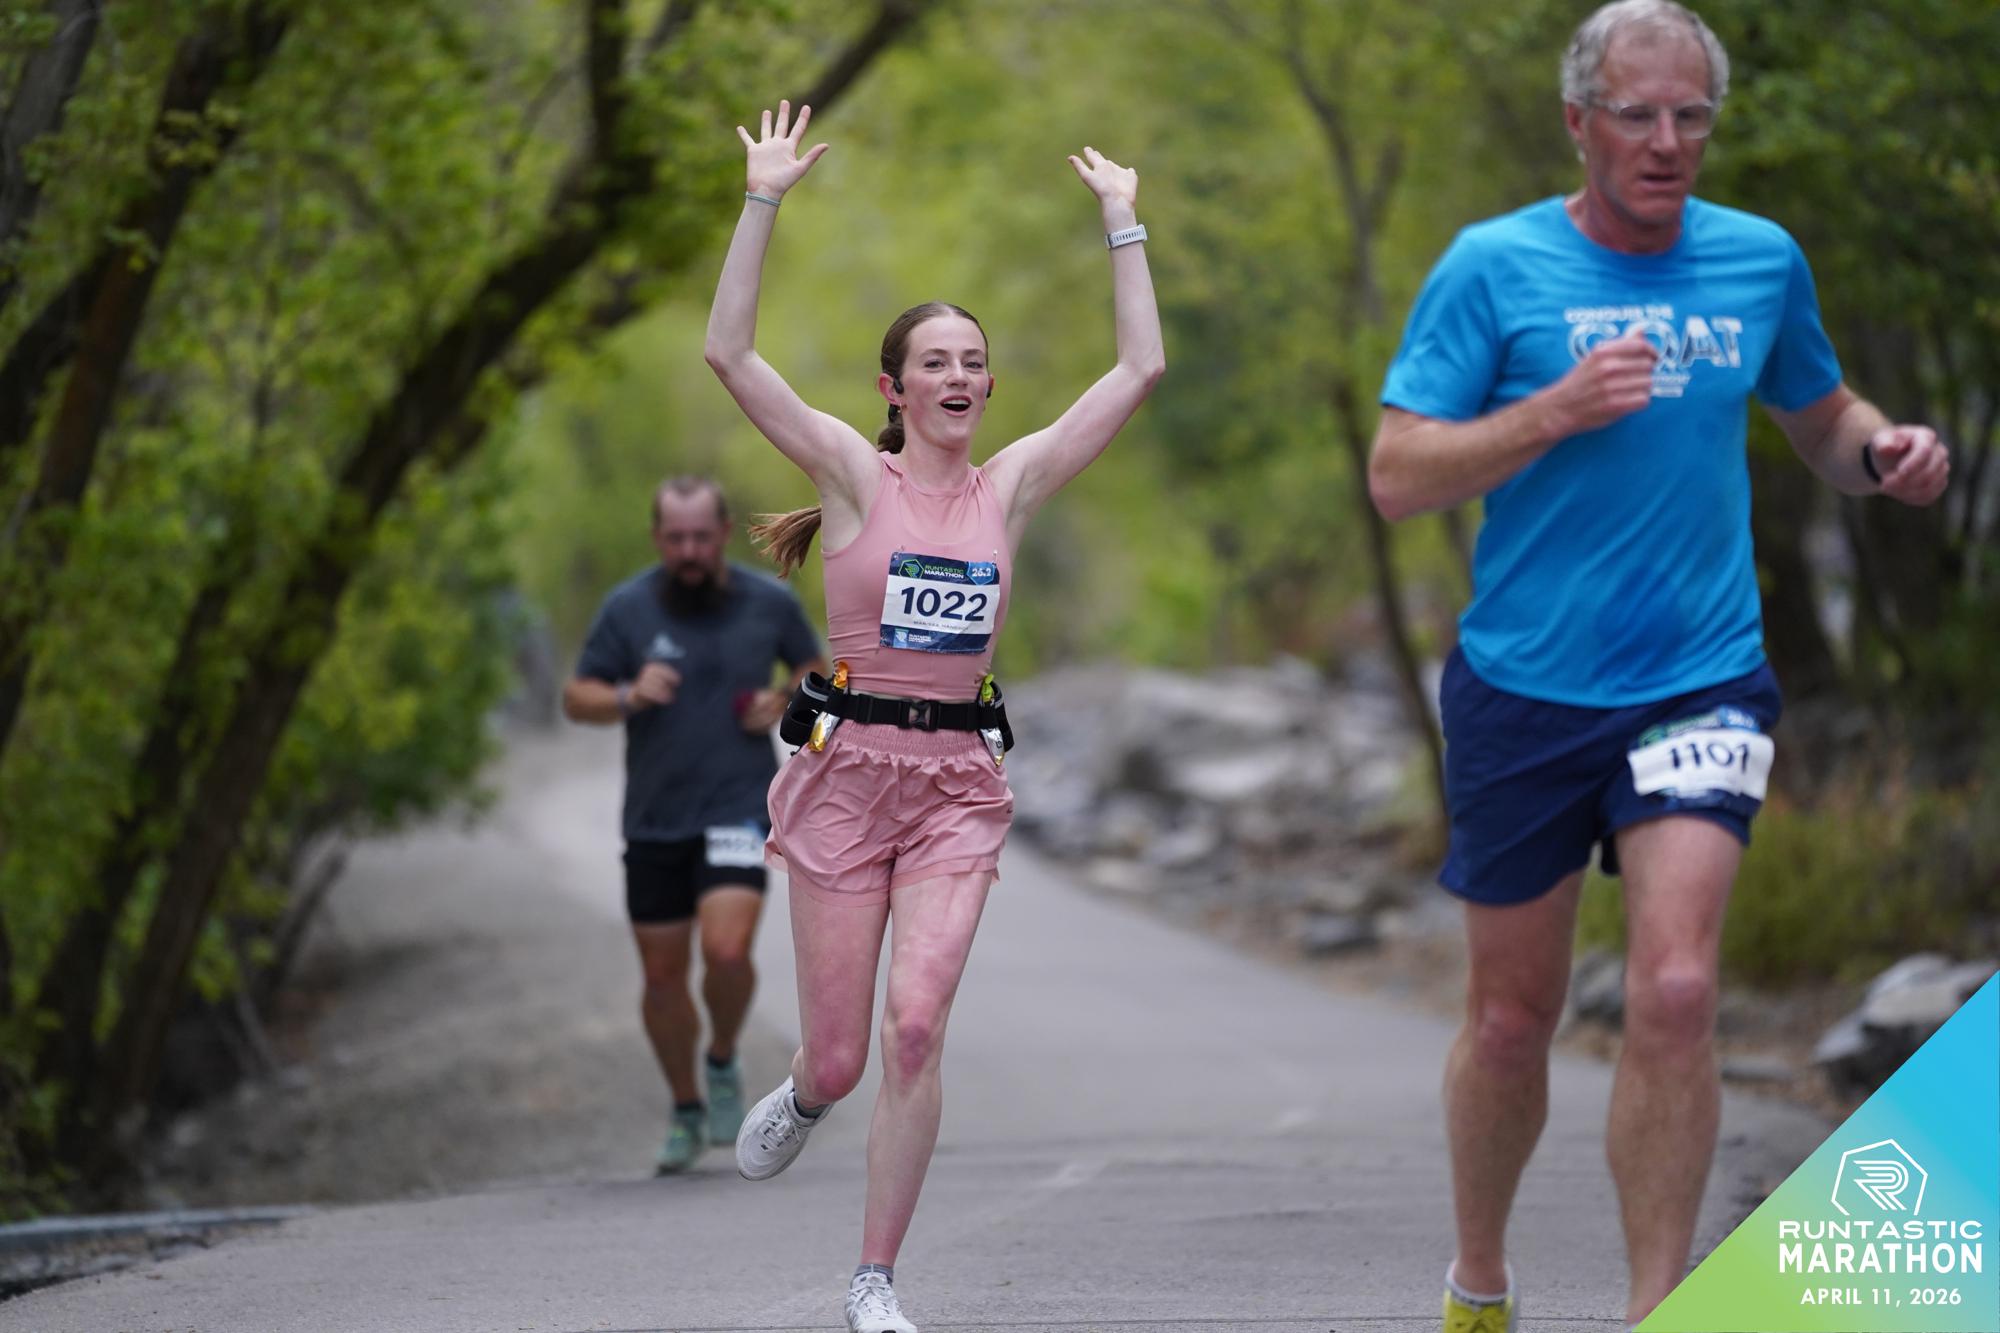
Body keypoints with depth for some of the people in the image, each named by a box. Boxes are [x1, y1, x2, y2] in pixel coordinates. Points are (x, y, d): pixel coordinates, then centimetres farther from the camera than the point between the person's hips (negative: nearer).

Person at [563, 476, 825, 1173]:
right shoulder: (627, 608, -2)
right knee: (662, 973, 7)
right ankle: (686, 1112, 27)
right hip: (655, 819, 2)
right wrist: (628, 697, -18)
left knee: (726, 948, -22)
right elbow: (576, 698, 2)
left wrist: (784, 704, -5)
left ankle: (723, 1064, 7)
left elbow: (816, 669, 16)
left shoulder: (769, 603, 0)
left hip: (739, 808, -2)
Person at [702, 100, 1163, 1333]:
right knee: (840, 1054, 1)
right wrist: (766, 202, -13)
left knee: (916, 1024, -16)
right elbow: (730, 353, -11)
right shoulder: (856, 474, -1)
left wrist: (1122, 222, 5)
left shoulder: (1012, 485, 6)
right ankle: (805, 1096, 41)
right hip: (849, 770, -1)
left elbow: (1141, 366, 4)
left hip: (960, 781, 1)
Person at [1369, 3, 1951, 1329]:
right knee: (1512, 1019, 10)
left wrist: (1887, 453, -2)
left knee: (1675, 994, -17)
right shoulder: (1495, 266, -4)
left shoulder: (1761, 261, 5)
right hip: (1524, 687, -1)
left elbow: (1823, 421, 21)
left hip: (1702, 682, 1)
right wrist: (1556, 411, -22)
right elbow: (1398, 476, -9)